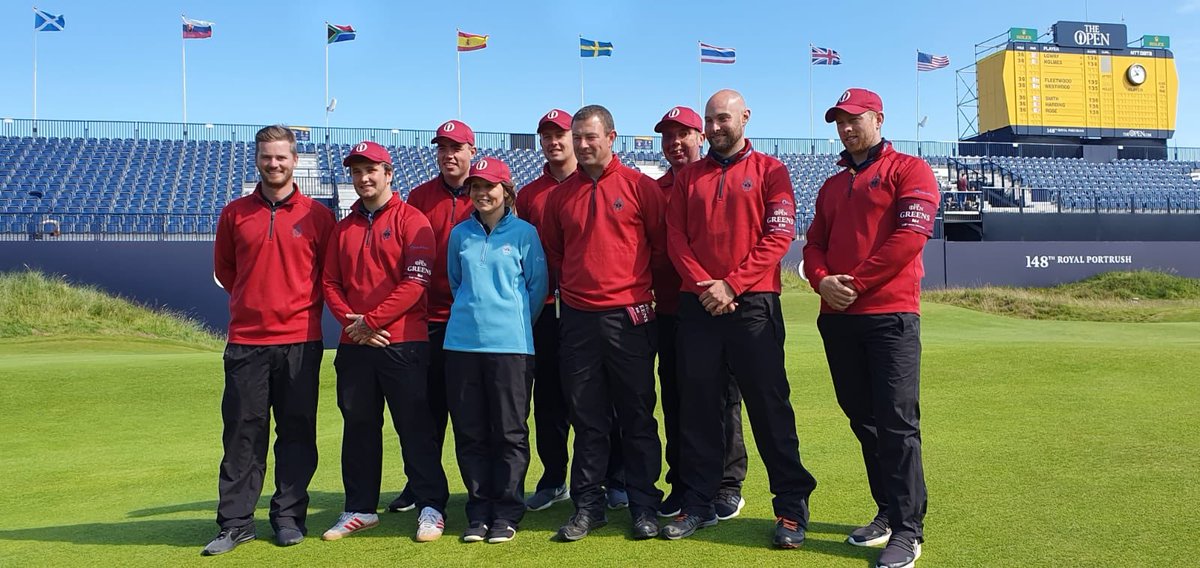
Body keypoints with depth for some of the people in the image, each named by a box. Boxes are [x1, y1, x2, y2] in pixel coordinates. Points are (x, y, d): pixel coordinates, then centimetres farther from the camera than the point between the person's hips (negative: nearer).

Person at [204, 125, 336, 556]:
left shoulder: (317, 215, 2)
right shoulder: (235, 213, 8)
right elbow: (223, 268, 19)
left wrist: (303, 305, 3)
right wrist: (253, 300, 12)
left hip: (300, 340, -1)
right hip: (245, 341, 2)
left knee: (297, 432, 5)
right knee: (242, 432, 4)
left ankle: (289, 516, 17)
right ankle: (236, 522, 13)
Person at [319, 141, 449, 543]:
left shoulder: (410, 220, -3)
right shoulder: (344, 227, 15)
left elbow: (416, 281, -12)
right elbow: (330, 282, 12)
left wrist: (372, 321, -13)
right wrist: (350, 321, -5)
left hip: (403, 342, -5)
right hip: (354, 344, 6)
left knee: (415, 427, 0)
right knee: (358, 427, 13)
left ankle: (432, 506, 11)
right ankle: (359, 510, 24)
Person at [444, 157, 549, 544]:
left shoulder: (524, 233, 1)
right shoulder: (460, 234, 11)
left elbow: (538, 285, 4)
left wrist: (515, 321, 8)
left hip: (510, 345, -3)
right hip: (461, 342, 4)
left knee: (510, 433, 1)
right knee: (469, 433, 7)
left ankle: (506, 514, 12)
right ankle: (478, 512, 19)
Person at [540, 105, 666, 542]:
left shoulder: (640, 186, 0)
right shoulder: (561, 195, 10)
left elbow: (661, 244, 4)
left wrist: (637, 284, 4)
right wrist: (573, 287, 8)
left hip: (629, 317, -3)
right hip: (577, 319, 3)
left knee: (637, 417, 4)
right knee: (586, 418, 9)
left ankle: (644, 506, 15)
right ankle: (588, 505, 19)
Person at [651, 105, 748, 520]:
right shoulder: (655, 190, 13)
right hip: (668, 310, 5)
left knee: (721, 398, 2)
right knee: (675, 400, 11)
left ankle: (728, 485, 14)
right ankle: (681, 483, 22)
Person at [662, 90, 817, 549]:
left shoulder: (769, 170, 4)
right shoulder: (688, 177, 14)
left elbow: (779, 236, -6)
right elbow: (675, 238, 6)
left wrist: (732, 285, -13)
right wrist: (703, 284, -10)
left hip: (753, 304, -3)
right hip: (697, 305, 4)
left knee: (769, 405, -1)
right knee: (697, 407, 7)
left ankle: (792, 506, 10)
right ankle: (698, 504, 18)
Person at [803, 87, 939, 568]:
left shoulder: (908, 170, 2)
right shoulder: (831, 186, 22)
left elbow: (911, 235, -11)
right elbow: (814, 245, 17)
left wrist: (855, 284, -13)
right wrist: (822, 280, -6)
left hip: (891, 316, -6)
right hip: (837, 318, 7)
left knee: (897, 424, -8)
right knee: (864, 421, 11)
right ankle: (887, 513, 22)